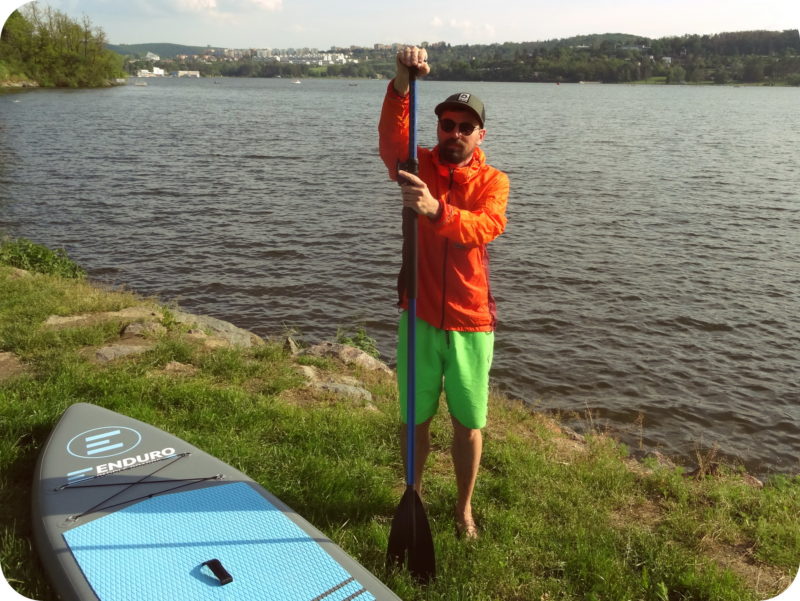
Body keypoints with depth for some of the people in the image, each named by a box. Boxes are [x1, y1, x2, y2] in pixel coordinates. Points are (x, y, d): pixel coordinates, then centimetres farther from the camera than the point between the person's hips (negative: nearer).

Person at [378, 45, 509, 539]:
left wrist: (435, 210, -42)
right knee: (416, 418, 13)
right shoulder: (418, 166, 1)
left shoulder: (492, 180, -2)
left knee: (469, 423, 11)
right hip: (419, 317, 1)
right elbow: (392, 134, -21)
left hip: (472, 323, -1)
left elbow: (485, 226, -24)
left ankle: (465, 508, 33)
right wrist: (402, 82, -39)